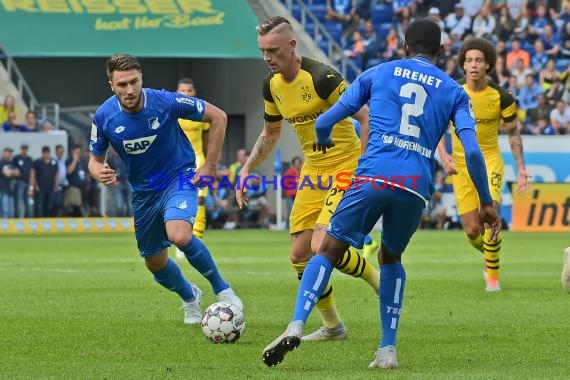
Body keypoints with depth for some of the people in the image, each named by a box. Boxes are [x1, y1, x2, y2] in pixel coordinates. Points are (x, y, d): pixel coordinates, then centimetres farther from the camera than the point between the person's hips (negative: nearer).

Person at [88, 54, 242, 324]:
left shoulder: (165, 102, -23)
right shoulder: (104, 116, -15)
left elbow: (218, 117, -11)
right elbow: (95, 160, 0)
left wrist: (210, 165, -10)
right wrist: (100, 173, -25)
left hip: (180, 177, -4)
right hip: (143, 191, 4)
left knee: (179, 235, -32)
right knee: (154, 262, 13)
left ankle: (222, 290, -10)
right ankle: (190, 297, 45)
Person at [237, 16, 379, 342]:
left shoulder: (321, 77, -21)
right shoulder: (272, 85, 3)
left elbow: (367, 118, -19)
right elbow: (270, 134, 21)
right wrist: (246, 171, 16)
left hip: (345, 169, -8)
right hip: (312, 171, 8)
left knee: (322, 246, -22)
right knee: (300, 255, 3)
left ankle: (380, 280, 4)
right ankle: (333, 326, 20)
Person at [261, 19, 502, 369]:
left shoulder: (378, 74, 16)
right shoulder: (454, 91, 17)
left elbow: (325, 122, 15)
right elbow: (472, 150, 4)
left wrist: (323, 140, 39)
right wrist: (487, 202, 13)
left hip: (373, 178, -2)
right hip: (417, 186, 2)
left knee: (329, 251, 5)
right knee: (391, 258, 25)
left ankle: (297, 325, -18)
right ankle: (388, 350, 15)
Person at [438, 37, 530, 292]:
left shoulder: (501, 98, -9)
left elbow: (513, 132, 3)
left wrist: (521, 168, -3)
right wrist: (443, 155, -11)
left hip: (490, 159, -2)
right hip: (461, 164, 2)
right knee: (472, 231, 0)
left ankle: (493, 275, -11)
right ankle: (490, 256, 37)